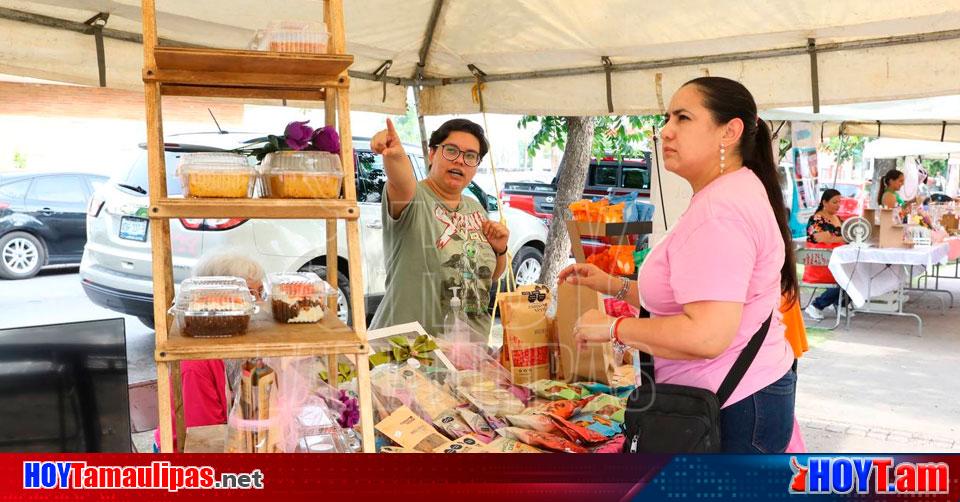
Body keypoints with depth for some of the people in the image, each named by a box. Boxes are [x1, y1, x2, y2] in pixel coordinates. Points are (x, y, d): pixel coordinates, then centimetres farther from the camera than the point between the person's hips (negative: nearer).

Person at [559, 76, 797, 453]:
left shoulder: (718, 209, -20)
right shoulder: (733, 193, 16)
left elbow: (707, 335, -29)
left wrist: (612, 328, -17)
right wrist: (615, 287, 12)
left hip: (733, 410, -11)